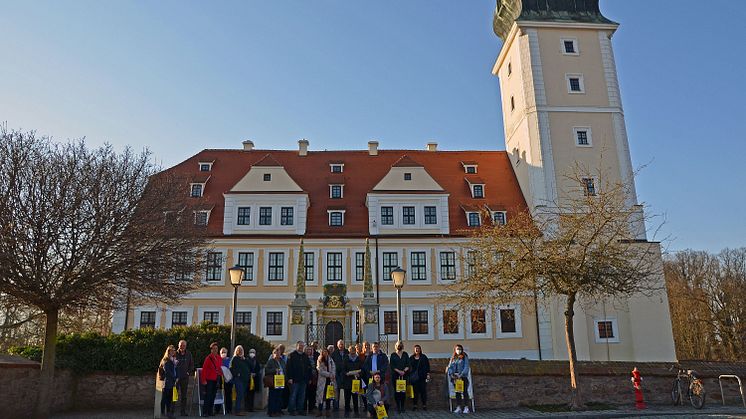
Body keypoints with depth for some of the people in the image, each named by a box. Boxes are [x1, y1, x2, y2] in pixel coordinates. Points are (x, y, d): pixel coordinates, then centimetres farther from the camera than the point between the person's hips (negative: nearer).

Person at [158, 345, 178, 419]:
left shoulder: (174, 360, 15)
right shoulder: (165, 360, -6)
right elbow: (167, 371, -12)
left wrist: (177, 377, 2)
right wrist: (174, 377, -12)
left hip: (173, 381, 6)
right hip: (167, 381, -6)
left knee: (170, 397, 8)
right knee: (164, 397, 0)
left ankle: (168, 412, 14)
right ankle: (162, 412, 5)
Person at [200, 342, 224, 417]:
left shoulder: (219, 358, 9)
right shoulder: (208, 358, -9)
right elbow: (204, 369, -11)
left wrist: (221, 376, 3)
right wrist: (204, 380, -15)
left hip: (216, 380, 6)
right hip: (209, 380, -6)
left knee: (213, 396, 10)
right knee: (208, 396, -6)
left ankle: (210, 411, 17)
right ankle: (205, 412, 0)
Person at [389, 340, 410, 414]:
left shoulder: (405, 354, 11)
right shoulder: (393, 355, 7)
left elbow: (408, 365, 7)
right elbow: (392, 366, 0)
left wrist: (404, 371, -10)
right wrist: (399, 371, -11)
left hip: (404, 375, 1)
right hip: (395, 375, -1)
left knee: (403, 390, -3)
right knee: (396, 391, -3)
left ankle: (402, 407, 5)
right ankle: (398, 407, 5)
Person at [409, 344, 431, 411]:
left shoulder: (424, 357, 7)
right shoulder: (411, 358, 11)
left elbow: (427, 366, 4)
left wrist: (428, 374, -4)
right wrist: (409, 376, 8)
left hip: (422, 377, -1)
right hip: (414, 377, 1)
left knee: (423, 391, -2)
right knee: (415, 391, 0)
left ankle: (424, 405, 6)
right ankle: (414, 405, 7)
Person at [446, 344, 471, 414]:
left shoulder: (464, 357, -1)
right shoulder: (453, 358, 13)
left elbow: (466, 367, -9)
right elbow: (450, 367, 9)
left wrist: (461, 375, -19)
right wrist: (451, 374, -8)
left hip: (463, 377, -4)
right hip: (455, 377, 4)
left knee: (465, 392, -2)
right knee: (457, 392, 6)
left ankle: (466, 407, 1)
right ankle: (458, 407, 8)